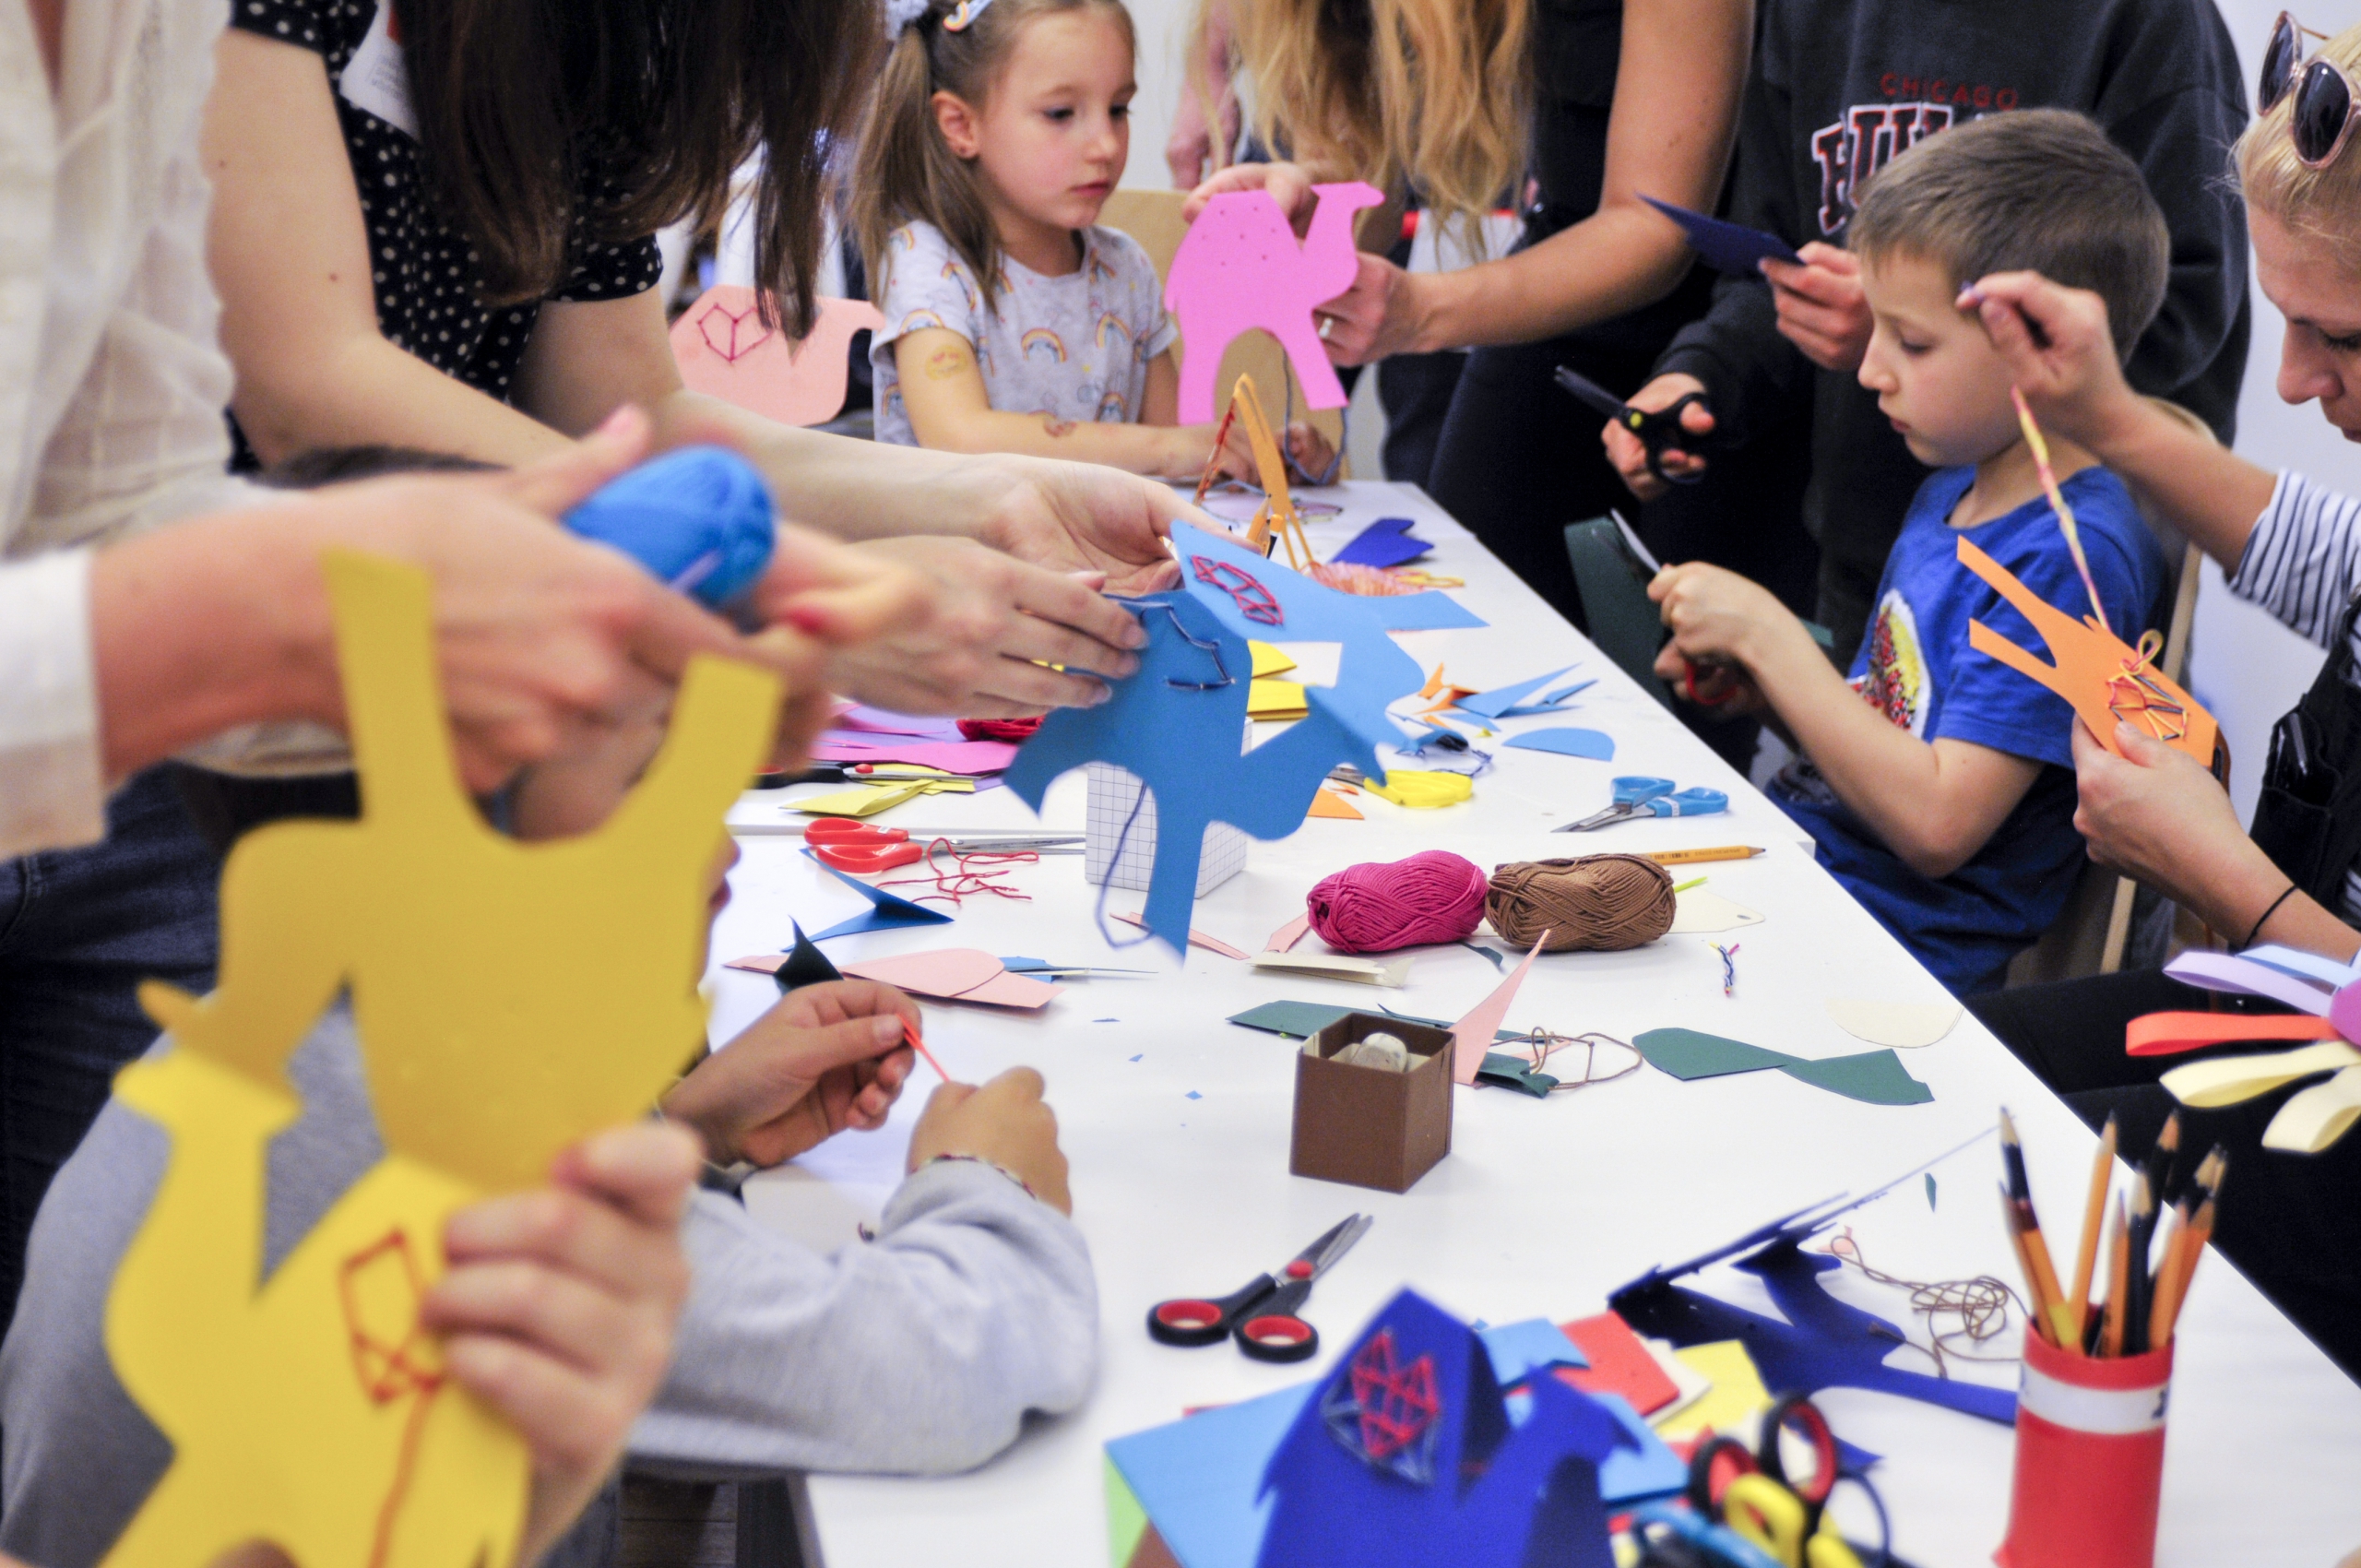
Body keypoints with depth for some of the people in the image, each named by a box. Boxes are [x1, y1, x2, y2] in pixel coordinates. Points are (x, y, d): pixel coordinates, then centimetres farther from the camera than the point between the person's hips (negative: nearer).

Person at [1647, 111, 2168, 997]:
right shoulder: (1955, 489, 12)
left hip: (1896, 953, -9)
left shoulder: (2069, 559, -18)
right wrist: (1756, 680, 0)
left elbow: (1936, 822, -22)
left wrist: (1768, 634, -17)